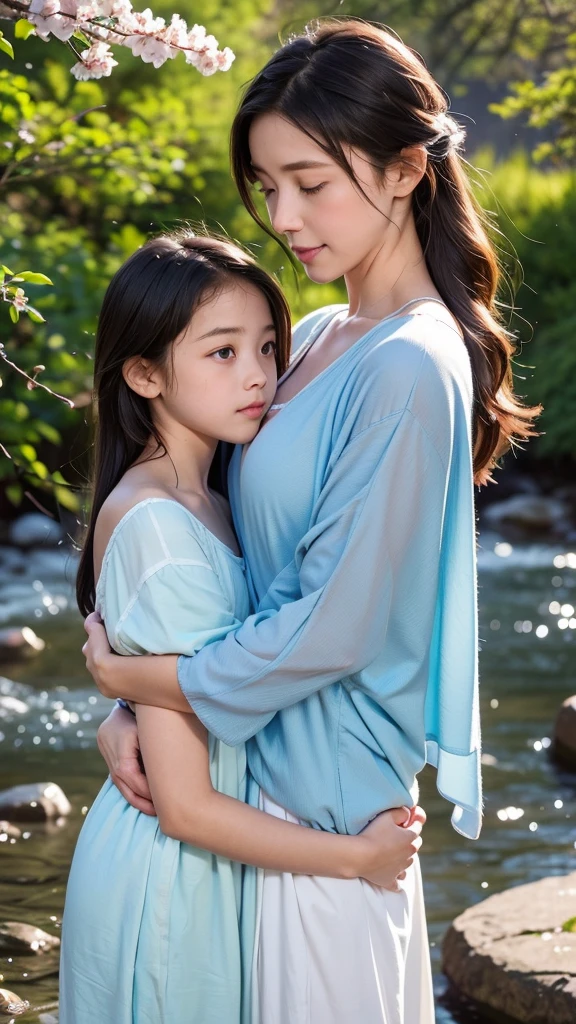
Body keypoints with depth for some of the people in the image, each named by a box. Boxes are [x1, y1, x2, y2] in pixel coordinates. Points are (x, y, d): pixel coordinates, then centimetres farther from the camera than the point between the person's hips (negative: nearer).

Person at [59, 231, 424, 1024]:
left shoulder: (201, 503, 4)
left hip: (213, 860, 8)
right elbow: (185, 807, -23)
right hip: (168, 878, -8)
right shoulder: (157, 525, -24)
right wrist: (358, 856, -16)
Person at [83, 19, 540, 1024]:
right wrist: (128, 701, -3)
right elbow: (240, 548, 9)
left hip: (320, 792, -8)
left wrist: (133, 677, -10)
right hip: (263, 763, 8)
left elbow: (330, 628, -21)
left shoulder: (409, 368, -19)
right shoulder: (317, 338, 8)